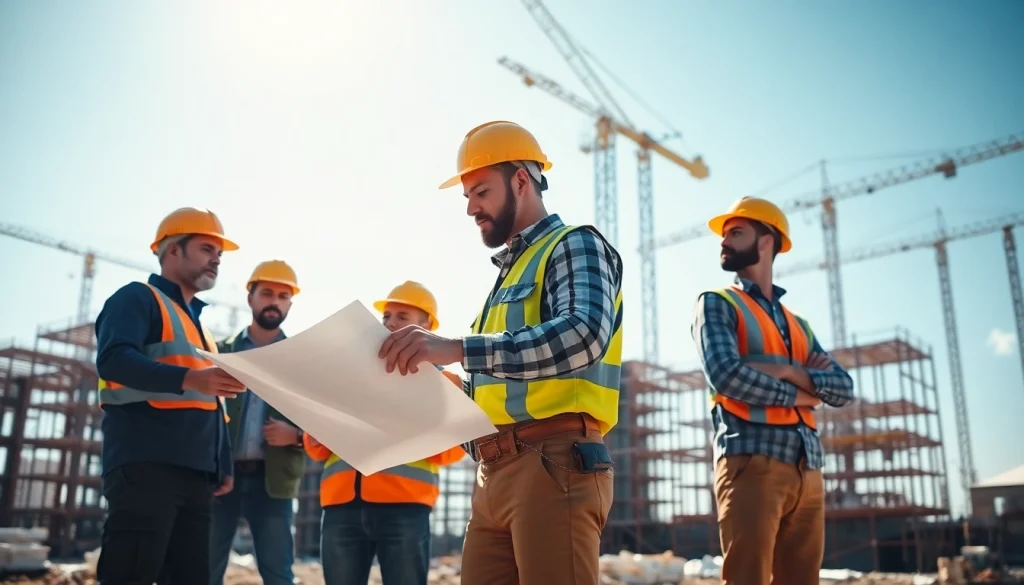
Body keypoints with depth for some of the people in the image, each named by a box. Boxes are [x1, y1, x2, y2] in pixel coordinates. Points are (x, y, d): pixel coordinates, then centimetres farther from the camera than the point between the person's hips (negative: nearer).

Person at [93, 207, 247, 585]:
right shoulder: (138, 298, 2)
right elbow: (112, 359, -18)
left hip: (196, 475, 9)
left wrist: (222, 466, 17)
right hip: (145, 466, -8)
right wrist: (189, 378, -30)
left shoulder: (197, 324, 27)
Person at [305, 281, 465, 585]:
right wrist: (317, 436, 1)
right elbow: (320, 448, 24)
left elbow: (452, 445, 2)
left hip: (404, 504, -3)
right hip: (342, 503, 4)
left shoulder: (440, 379, 15)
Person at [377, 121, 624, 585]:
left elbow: (584, 334, -23)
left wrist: (457, 348, -29)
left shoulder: (575, 244, -1)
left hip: (554, 464, -8)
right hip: (494, 476, 8)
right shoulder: (509, 272, 25)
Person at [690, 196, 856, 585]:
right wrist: (798, 394, -1)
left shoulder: (799, 325, 22)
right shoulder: (716, 304, 6)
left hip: (807, 469, 6)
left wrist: (789, 370, -9)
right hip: (751, 462, -5)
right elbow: (726, 375, -12)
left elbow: (844, 389, 9)